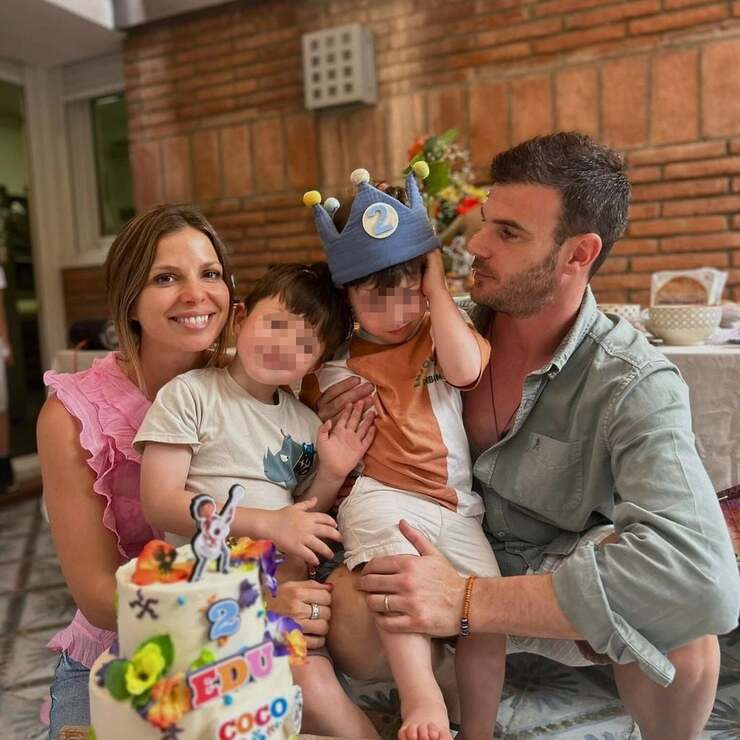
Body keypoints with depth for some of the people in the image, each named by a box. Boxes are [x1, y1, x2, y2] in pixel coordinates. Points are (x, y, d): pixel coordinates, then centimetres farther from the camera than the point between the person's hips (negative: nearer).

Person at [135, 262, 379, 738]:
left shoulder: (306, 424, 10)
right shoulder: (190, 394, -6)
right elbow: (160, 503, -13)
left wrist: (331, 475, -3)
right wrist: (266, 523, -18)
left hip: (287, 589, 4)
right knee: (310, 680, -21)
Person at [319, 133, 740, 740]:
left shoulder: (635, 387, -22)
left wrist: (467, 600, -37)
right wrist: (354, 399, -17)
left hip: (560, 590, -2)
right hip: (451, 564, 3)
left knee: (669, 612, -33)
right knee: (341, 609, -25)